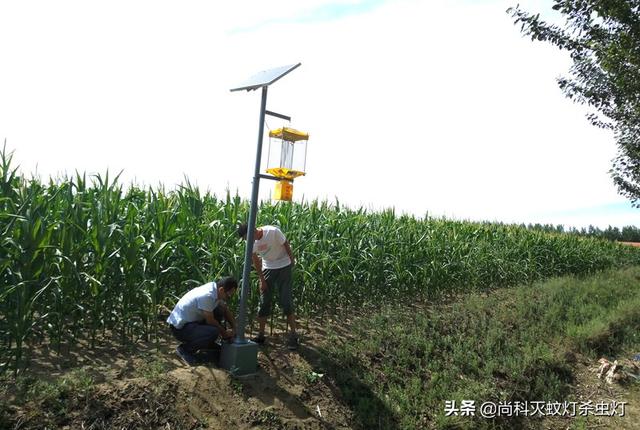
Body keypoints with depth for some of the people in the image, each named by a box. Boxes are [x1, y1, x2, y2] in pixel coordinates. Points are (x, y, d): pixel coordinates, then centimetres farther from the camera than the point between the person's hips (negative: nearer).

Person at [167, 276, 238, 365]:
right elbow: (210, 321, -19)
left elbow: (226, 310, 10)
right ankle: (185, 349, -5)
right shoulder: (207, 296, -30)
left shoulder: (216, 289, -3)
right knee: (213, 332, -28)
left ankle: (208, 344, 14)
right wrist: (224, 333, -4)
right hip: (180, 327, -9)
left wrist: (235, 329, 0)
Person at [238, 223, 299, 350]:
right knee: (263, 302, 4)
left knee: (286, 301, -5)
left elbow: (286, 245, -13)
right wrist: (262, 279, -3)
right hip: (267, 268, 4)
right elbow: (256, 261, -1)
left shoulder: (273, 231, -27)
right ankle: (260, 335, 13)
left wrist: (292, 261, -1)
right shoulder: (251, 243, -12)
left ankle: (293, 335, 2)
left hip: (283, 266, -4)